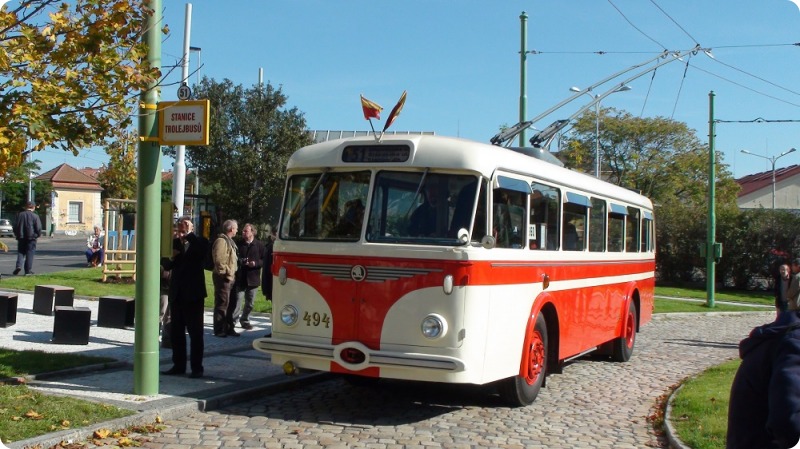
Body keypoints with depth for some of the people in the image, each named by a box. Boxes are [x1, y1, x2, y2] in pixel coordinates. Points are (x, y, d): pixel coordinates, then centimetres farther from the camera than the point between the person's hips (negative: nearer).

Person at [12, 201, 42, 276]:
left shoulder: (20, 215, 2)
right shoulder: (35, 216, -8)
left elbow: (15, 226, 6)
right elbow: (39, 228, -8)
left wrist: (17, 235, 18)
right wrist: (37, 235, 9)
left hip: (21, 238, 3)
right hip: (31, 238, -3)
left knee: (20, 252, 12)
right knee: (29, 254, 2)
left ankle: (18, 265, -9)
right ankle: (28, 270, 2)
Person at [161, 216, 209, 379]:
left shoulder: (199, 242, -3)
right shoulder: (174, 242, 10)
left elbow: (202, 251, -26)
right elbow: (166, 266, 11)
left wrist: (188, 235, -23)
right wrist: (171, 258, -10)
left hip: (193, 293, -5)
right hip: (177, 293, 6)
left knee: (195, 332, 0)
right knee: (176, 332, 10)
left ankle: (197, 367, 4)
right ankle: (178, 365, 20)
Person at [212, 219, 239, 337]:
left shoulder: (229, 241, 19)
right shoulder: (221, 241, -13)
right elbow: (218, 260, -22)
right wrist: (227, 272, -19)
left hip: (230, 277, 10)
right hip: (223, 277, -10)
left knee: (231, 304, 15)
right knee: (222, 304, -6)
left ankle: (228, 328, 23)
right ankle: (219, 330, 0)